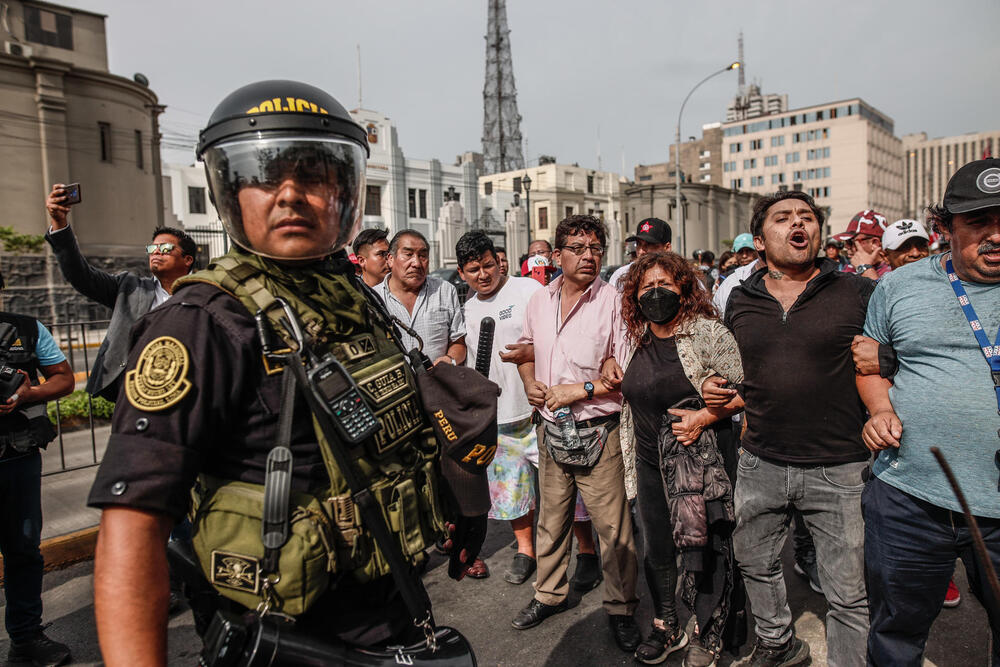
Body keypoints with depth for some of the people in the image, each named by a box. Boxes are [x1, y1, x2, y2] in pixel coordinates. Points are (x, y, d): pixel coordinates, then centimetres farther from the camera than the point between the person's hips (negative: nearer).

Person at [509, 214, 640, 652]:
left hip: (598, 434, -5)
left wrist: (582, 389, -17)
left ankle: (621, 608, 26)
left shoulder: (614, 302, -11)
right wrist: (529, 382, 5)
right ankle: (549, 594, 39)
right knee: (551, 520, 19)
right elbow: (526, 345, 23)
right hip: (550, 430, 5)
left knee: (613, 527, 4)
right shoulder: (539, 301, 5)